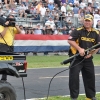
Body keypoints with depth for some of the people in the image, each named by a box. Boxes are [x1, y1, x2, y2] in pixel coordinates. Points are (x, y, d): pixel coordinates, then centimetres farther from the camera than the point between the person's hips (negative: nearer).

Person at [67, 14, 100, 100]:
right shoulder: (78, 31, -7)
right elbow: (70, 40, -16)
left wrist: (91, 53, -8)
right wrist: (79, 49, -23)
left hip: (88, 58, 4)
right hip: (76, 57, -4)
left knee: (90, 77, 10)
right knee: (74, 76, -8)